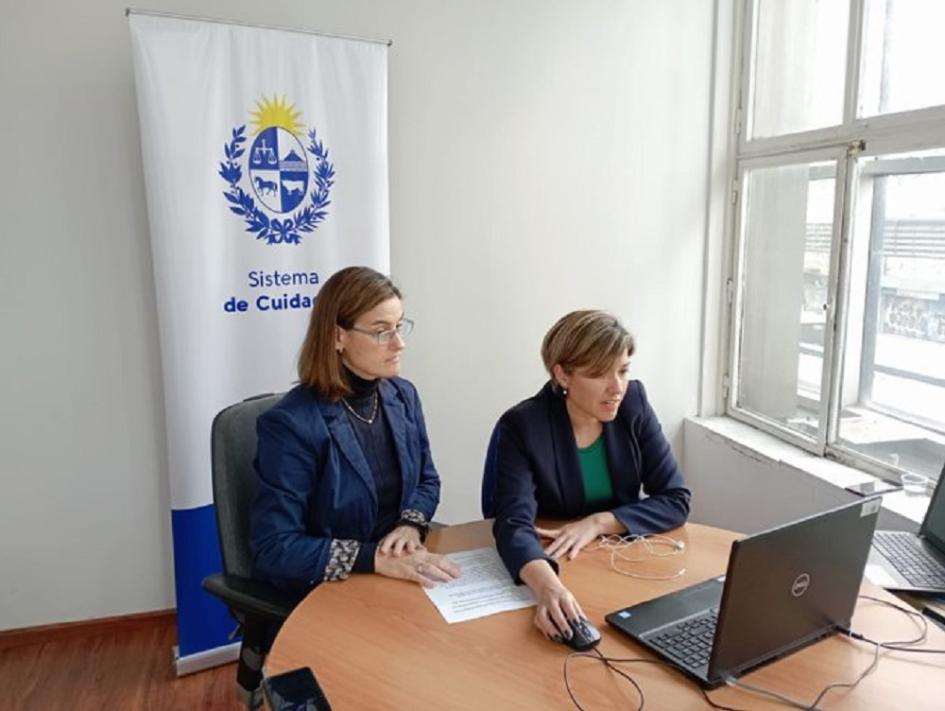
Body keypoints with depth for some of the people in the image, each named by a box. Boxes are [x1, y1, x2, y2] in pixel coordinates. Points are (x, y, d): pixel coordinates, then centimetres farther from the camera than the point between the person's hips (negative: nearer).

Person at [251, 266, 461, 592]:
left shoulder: (403, 396, 0)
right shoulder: (291, 424, -19)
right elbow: (273, 549, -19)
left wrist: (410, 525, -9)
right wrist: (375, 558, -26)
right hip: (323, 595, -5)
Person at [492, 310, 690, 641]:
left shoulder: (633, 404, -6)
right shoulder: (522, 426, -17)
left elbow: (676, 500, -5)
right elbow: (515, 525, -28)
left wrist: (598, 523, -19)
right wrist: (549, 588, -47)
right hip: (556, 572, -2)